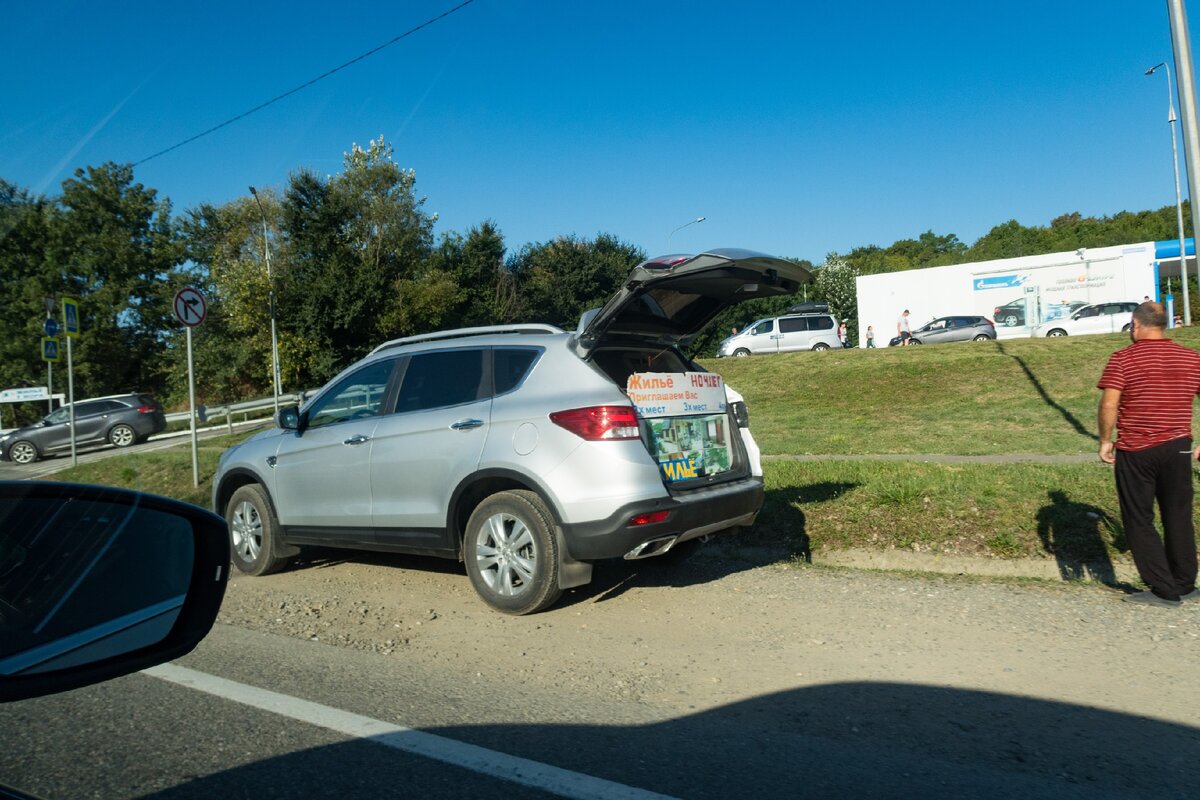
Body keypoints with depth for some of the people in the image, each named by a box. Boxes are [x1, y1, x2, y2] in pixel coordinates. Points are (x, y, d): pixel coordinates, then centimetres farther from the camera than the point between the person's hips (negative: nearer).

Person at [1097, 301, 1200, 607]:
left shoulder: (1122, 359, -8)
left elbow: (1109, 404, -16)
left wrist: (1105, 441, -6)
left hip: (1134, 452, -4)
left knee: (1139, 521, 6)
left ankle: (1165, 590, 8)